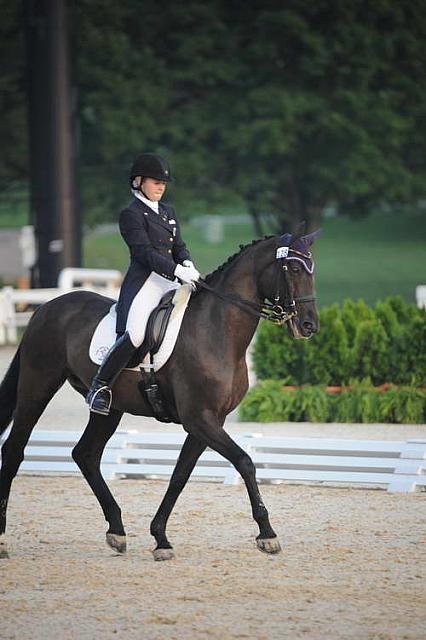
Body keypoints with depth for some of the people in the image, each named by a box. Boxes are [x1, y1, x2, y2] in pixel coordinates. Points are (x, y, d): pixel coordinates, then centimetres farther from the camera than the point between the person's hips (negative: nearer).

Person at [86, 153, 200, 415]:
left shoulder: (168, 212, 21)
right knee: (135, 334, -28)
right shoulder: (132, 214, -3)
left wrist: (187, 263, -5)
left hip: (171, 284, 8)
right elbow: (145, 252, -14)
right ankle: (101, 386, -16)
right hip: (144, 282, -8)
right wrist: (178, 270, -24)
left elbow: (179, 246, 19)